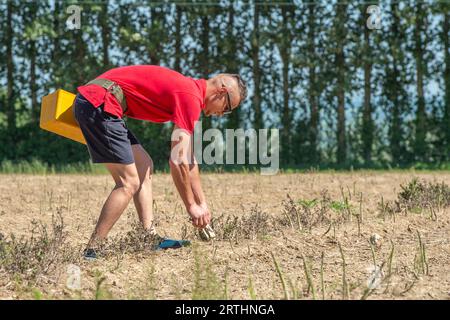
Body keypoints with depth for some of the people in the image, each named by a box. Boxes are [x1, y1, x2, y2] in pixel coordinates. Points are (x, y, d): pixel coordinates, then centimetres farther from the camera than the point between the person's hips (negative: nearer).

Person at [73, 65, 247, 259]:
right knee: (129, 182, -9)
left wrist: (202, 204, 27)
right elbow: (178, 161, -12)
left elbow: (188, 157, 26)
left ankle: (150, 237, 10)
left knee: (144, 166, 15)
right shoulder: (191, 97, -10)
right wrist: (191, 206, -2)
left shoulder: (190, 89, 20)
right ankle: (90, 253, -10)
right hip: (99, 104, -11)